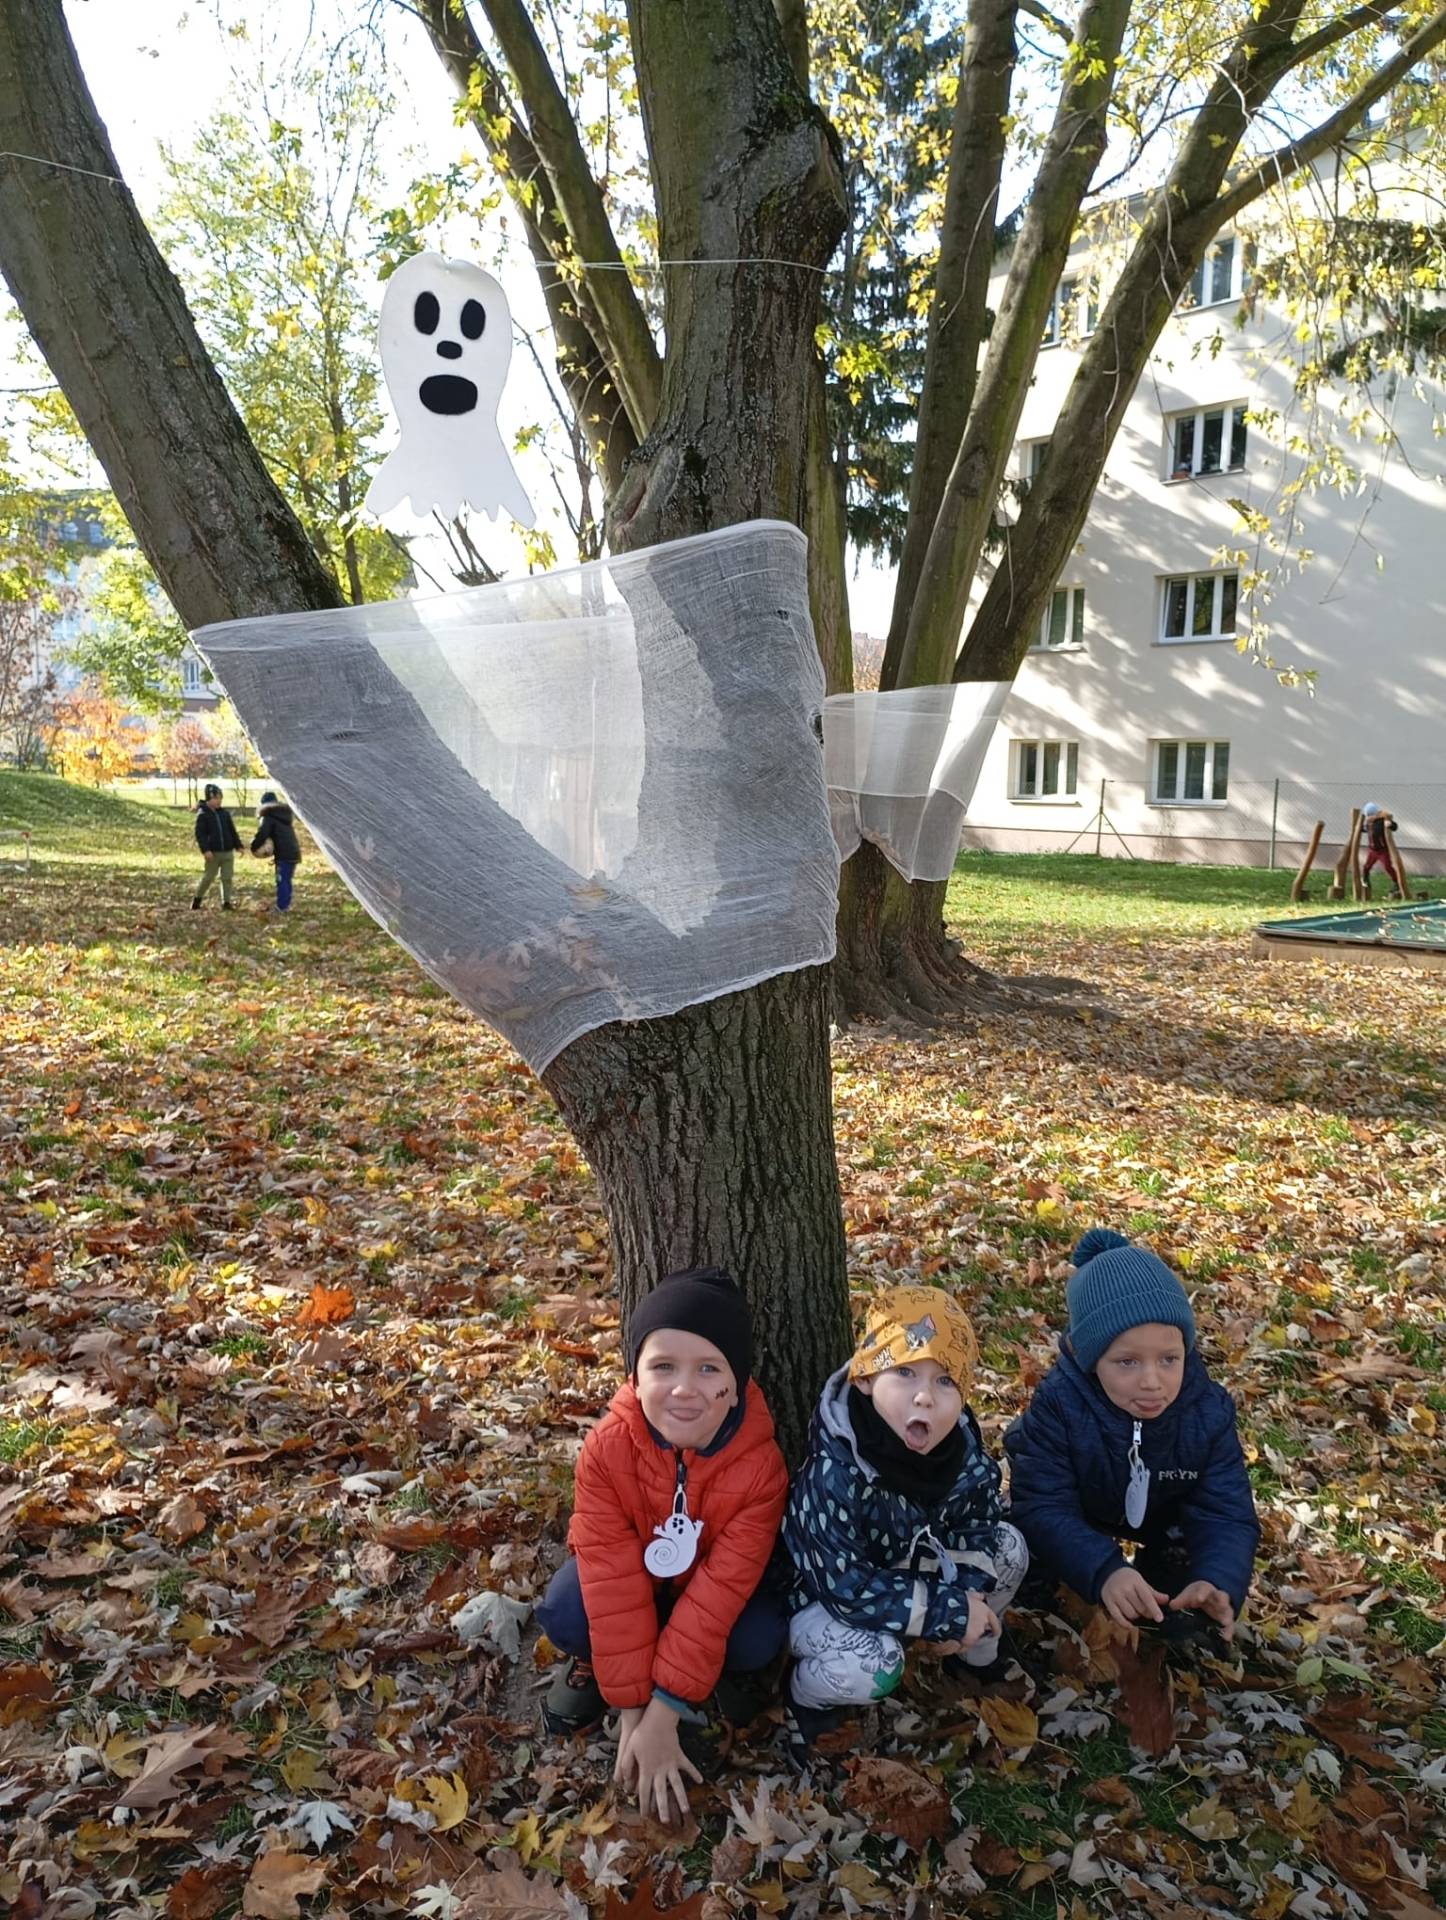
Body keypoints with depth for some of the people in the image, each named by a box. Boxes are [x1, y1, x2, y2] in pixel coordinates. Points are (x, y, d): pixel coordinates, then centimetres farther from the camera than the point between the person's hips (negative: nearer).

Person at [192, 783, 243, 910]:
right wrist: (205, 850, -20)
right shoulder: (202, 814, -6)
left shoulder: (225, 813, 10)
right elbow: (200, 834, -11)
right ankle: (197, 898, 20)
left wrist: (238, 846, 10)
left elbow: (233, 831, 15)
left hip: (228, 852, 5)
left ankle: (226, 902, 9)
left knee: (227, 878, 4)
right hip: (213, 853, -4)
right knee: (208, 877, 2)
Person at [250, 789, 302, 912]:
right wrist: (272, 847, 20)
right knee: (287, 880, 16)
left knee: (281, 881, -3)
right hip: (294, 852, 8)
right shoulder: (286, 814, 20)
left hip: (283, 854, -8)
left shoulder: (269, 817, -5)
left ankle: (281, 907, -2)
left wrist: (254, 847, 0)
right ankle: (286, 905, 21)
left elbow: (262, 834, -14)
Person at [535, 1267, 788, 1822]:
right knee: (564, 1614, -29)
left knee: (760, 1639, -30)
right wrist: (631, 1708, -27)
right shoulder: (607, 1448, -31)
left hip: (716, 1576, 0)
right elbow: (613, 1581, -27)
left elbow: (718, 1592, -30)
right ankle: (594, 1661, 7)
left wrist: (663, 1715, -29)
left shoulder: (759, 1464, -33)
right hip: (635, 1570, 0)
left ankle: (725, 1666, 7)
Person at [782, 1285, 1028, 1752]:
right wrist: (952, 1613, -30)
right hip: (819, 1596, -6)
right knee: (873, 1662, -34)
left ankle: (980, 1656, 22)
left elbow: (978, 1520, -4)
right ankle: (805, 1695, 1)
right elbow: (849, 1591, -35)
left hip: (904, 1569, 6)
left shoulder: (963, 1448, -19)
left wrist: (967, 1593, -23)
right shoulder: (834, 1474, -38)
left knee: (1008, 1547, -6)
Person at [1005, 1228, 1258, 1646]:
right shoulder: (1058, 1406, -38)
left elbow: (1226, 1513, -31)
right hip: (1076, 1511, -2)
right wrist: (1104, 1571, -59)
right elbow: (1043, 1509, -40)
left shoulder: (1208, 1410, -30)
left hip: (1165, 1516, 2)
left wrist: (1218, 1584, -54)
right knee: (1024, 1534, -26)